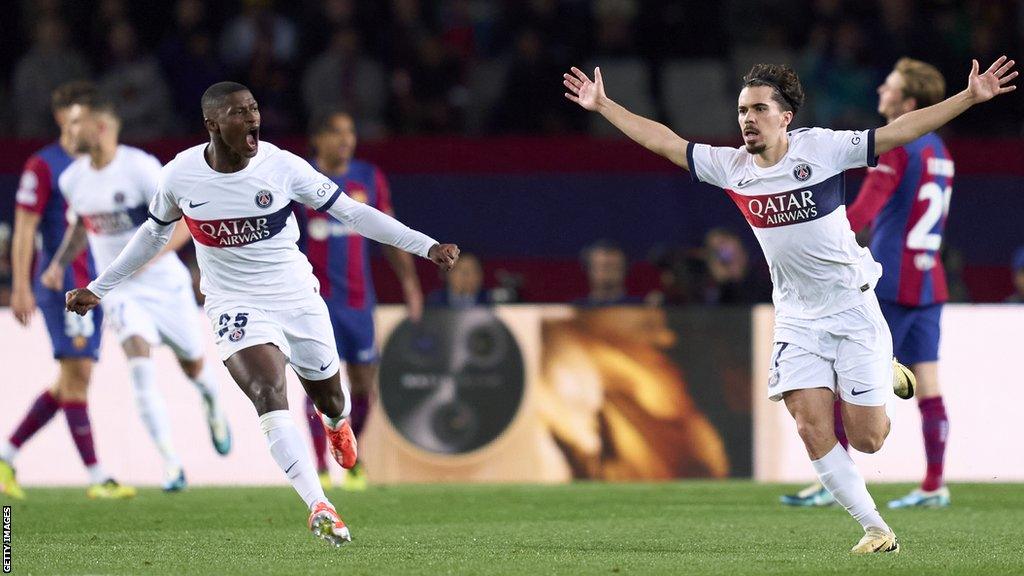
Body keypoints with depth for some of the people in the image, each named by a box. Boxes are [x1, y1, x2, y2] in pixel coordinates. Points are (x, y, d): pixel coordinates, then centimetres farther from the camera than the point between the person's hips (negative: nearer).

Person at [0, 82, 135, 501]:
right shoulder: (44, 166, -6)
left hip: (94, 287, 8)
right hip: (62, 283, -8)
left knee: (71, 383, 8)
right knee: (77, 374, -10)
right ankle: (96, 477, -10)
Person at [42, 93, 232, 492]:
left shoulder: (140, 168, -19)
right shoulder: (72, 179, -1)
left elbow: (184, 221, -20)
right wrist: (60, 262, 4)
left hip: (165, 283, -3)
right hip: (120, 291, 3)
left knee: (193, 366, 14)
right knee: (140, 366, -20)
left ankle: (213, 407, 51)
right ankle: (170, 462, -18)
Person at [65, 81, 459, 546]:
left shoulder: (281, 166, -14)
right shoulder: (178, 176, -10)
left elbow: (351, 212, -6)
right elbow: (154, 234, 10)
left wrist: (427, 247, -10)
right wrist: (98, 288, 14)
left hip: (298, 297, 1)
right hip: (237, 307, -1)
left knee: (329, 398, 16)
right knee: (270, 397, -25)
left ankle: (338, 424, 57)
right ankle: (318, 506, -32)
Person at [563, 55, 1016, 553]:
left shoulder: (821, 148, -13)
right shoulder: (730, 167, -2)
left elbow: (898, 132, -15)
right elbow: (663, 141, 8)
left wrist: (970, 97, -22)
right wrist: (602, 105, 10)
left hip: (853, 307, -3)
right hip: (796, 318, 3)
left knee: (866, 439, -4)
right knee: (812, 427, -12)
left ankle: (885, 375, 30)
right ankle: (875, 529, 0)